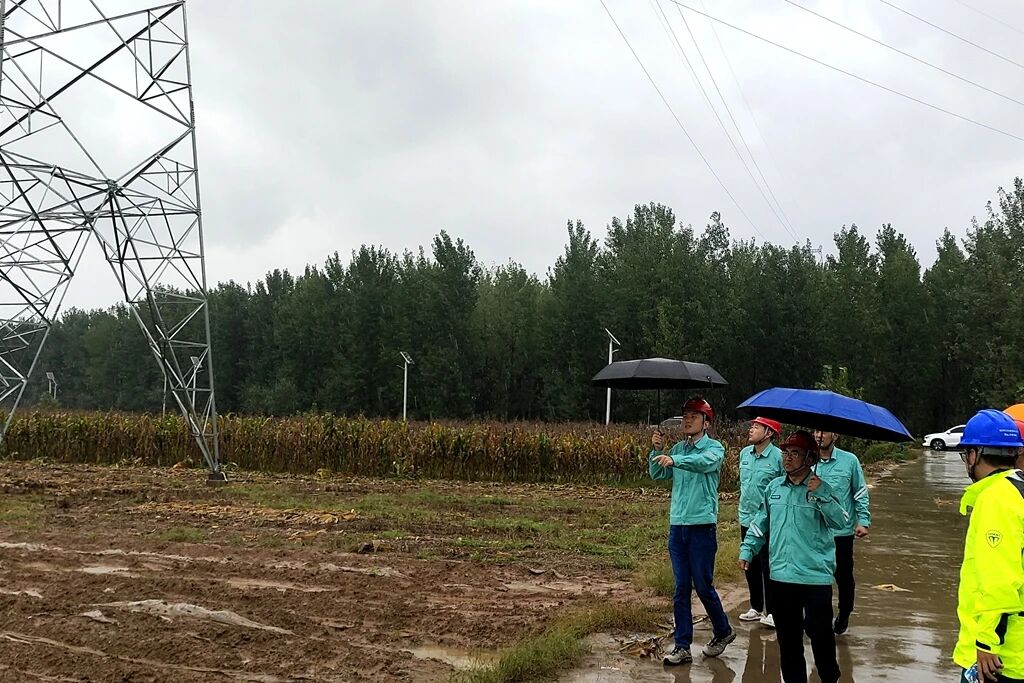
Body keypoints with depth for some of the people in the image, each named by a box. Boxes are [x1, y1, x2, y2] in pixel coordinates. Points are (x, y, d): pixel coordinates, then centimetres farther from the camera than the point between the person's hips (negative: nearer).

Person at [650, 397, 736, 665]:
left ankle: (723, 631, 29)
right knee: (681, 588, 7)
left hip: (702, 525, -5)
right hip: (677, 525, 5)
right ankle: (682, 647, 12)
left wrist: (674, 459, -44)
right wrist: (657, 450, -8)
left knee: (703, 586, 4)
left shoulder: (714, 447, -6)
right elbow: (657, 474, 7)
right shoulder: (678, 448, 11)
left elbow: (704, 461, -29)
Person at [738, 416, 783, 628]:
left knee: (768, 567, 1)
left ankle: (771, 611, 14)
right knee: (751, 566, 14)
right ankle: (756, 607, 28)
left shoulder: (778, 457, -15)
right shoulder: (744, 453, 4)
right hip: (747, 519, 6)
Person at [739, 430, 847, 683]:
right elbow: (760, 523, 16)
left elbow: (841, 522, -18)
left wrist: (820, 495, -28)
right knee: (787, 634, 13)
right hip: (781, 576, 4)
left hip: (815, 576, -4)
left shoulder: (821, 489, -5)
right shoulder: (774, 487, 7)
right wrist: (747, 550, 9)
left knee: (819, 632, 3)